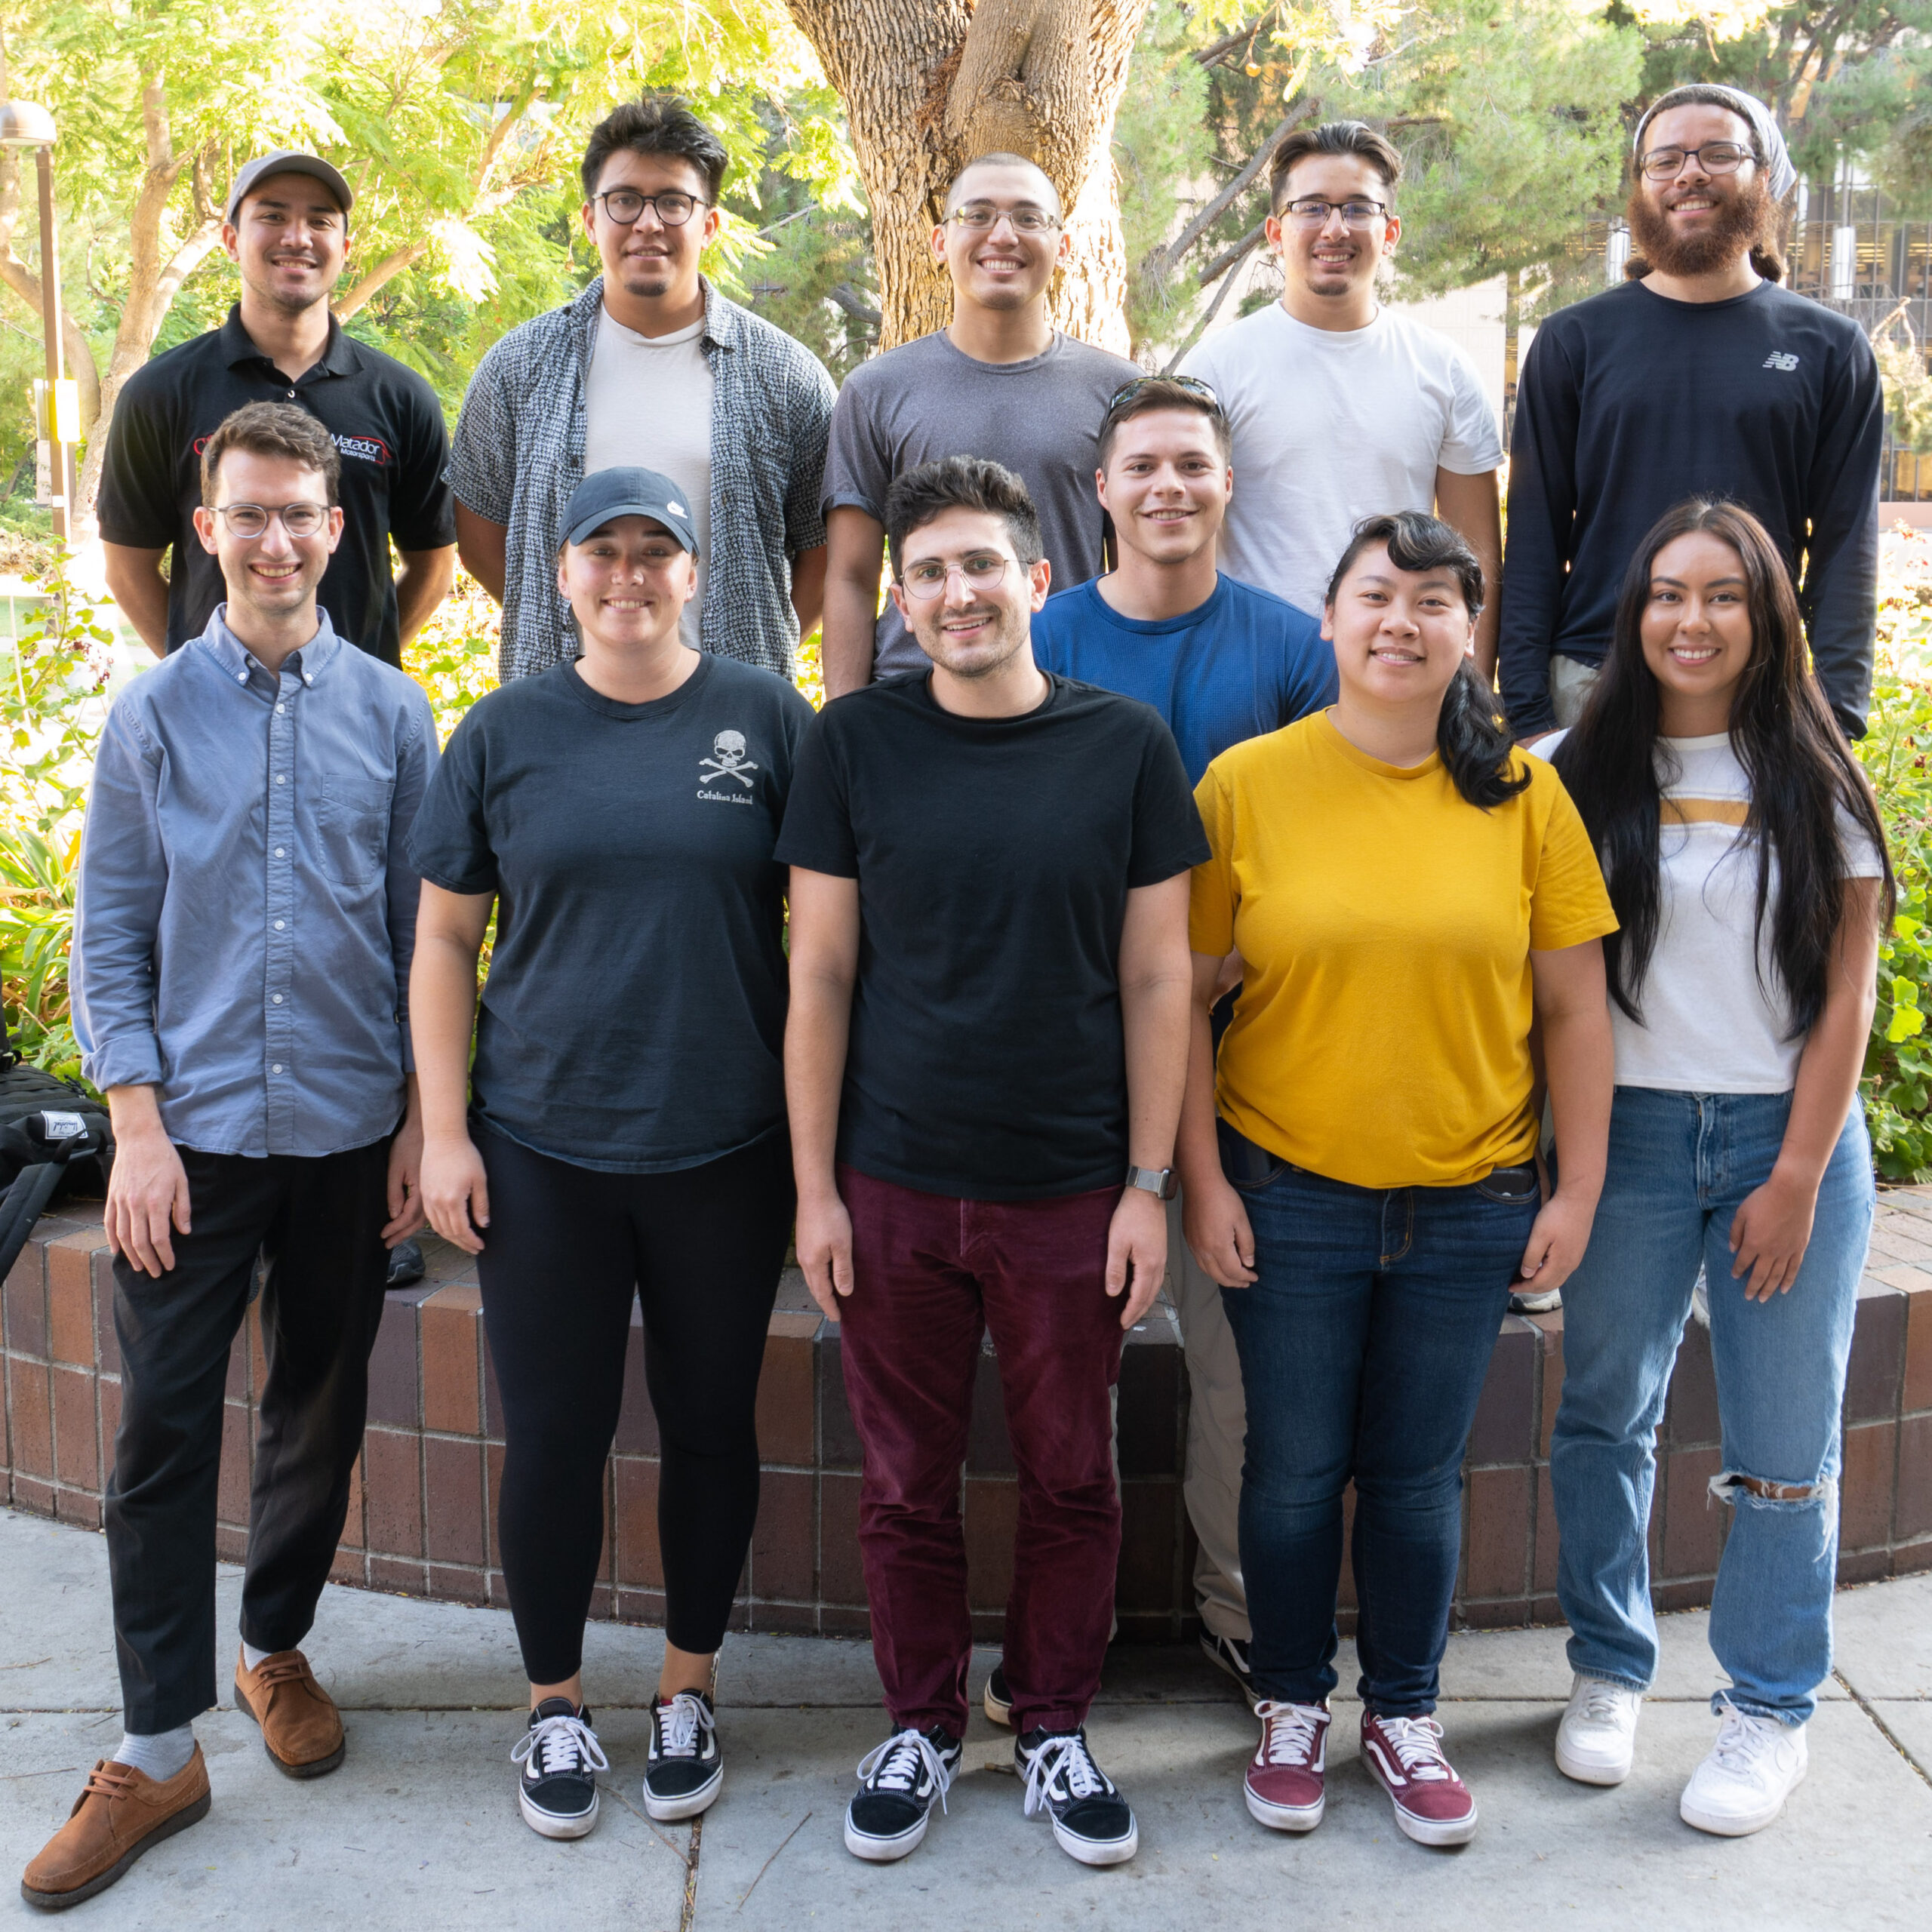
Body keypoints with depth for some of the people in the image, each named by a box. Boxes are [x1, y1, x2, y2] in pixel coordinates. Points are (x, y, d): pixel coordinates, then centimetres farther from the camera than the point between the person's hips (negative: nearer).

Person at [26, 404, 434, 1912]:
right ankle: (159, 1746, 11)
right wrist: (138, 1124, -7)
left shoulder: (392, 712, 3)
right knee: (165, 1433, -1)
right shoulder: (152, 715, 1)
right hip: (193, 1132, -1)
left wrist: (420, 1118, 1)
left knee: (320, 1419, 13)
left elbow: (424, 934, 5)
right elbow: (110, 939, 1)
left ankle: (277, 1648, 34)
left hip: (348, 1130, 1)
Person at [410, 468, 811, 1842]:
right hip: (541, 1149, 0)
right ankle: (557, 1703, 27)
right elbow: (446, 940, 5)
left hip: (724, 1148, 0)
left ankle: (688, 1690, 30)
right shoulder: (506, 732, 3)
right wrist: (445, 1130, -1)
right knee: (554, 1433, 7)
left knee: (712, 1424, 11)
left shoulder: (766, 718, 1)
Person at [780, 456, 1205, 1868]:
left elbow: (1157, 975, 1)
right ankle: (923, 1725, 32)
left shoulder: (1125, 744, -2)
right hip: (894, 1185, 0)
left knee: (1074, 1483, 12)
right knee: (908, 1485, 12)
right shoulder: (856, 742, -1)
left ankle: (1056, 1727, 32)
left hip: (1073, 1192, 0)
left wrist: (1149, 1183, -2)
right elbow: (820, 973, 0)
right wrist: (815, 1185, -2)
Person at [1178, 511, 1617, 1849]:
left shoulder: (1521, 793, -1)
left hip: (1468, 1198, 1)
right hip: (1288, 1192, -1)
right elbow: (1182, 999, -2)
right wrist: (1203, 1181, -6)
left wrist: (1580, 1189, 0)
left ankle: (1406, 1716, 33)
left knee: (1420, 1477, 13)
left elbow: (1575, 1005, 2)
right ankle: (1294, 1707, 32)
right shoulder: (1247, 782, -5)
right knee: (1295, 1471, 11)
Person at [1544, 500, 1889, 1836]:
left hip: (1789, 1136, -1)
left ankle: (1772, 1704, 21)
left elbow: (1847, 990, 0)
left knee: (1783, 1447, 4)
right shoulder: (1582, 771, 2)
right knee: (1605, 1414, 10)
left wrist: (1797, 1176, -6)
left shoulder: (1814, 779, 1)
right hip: (1630, 1130, 1)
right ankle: (1609, 1669, 28)